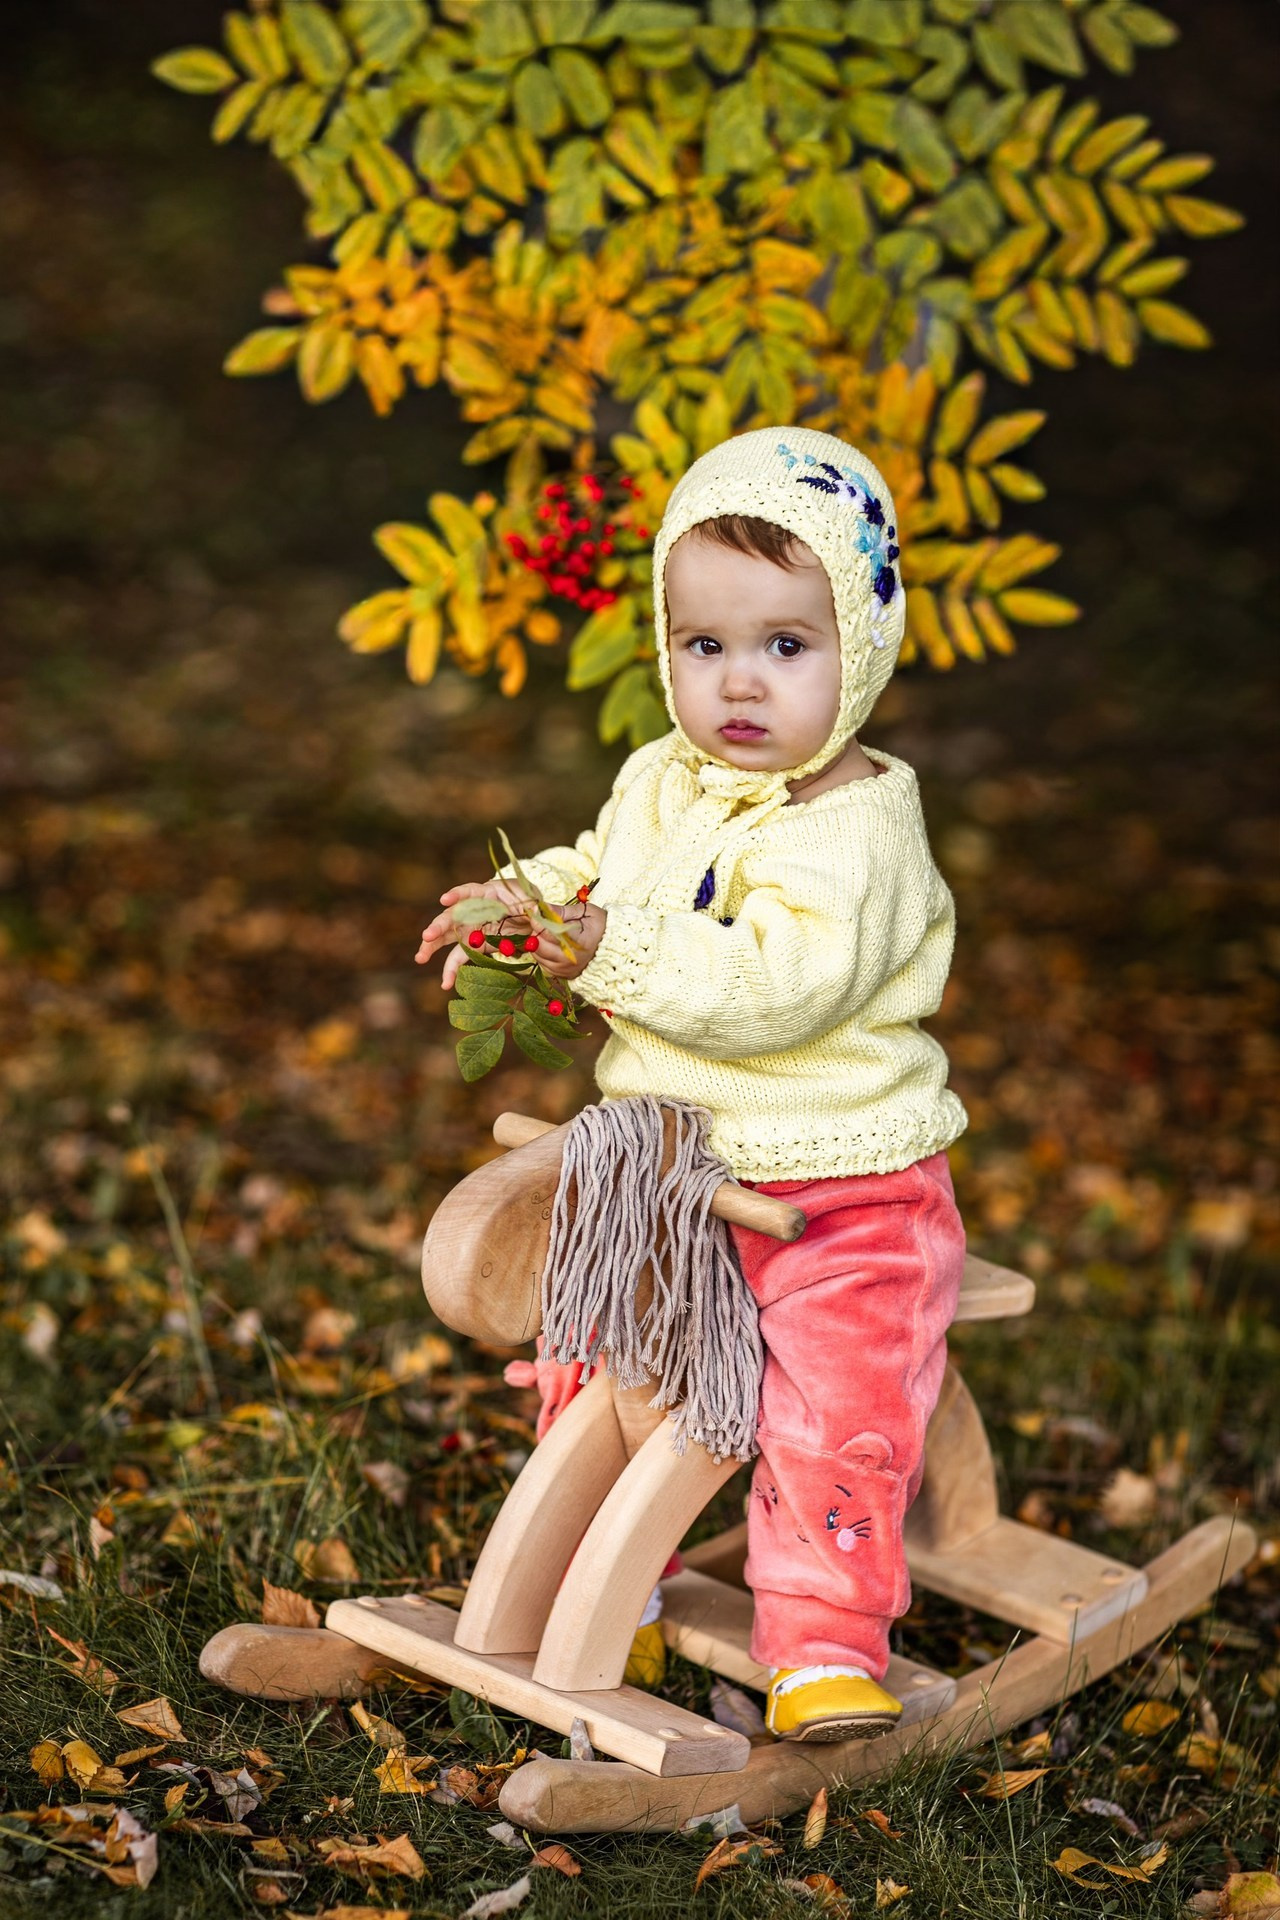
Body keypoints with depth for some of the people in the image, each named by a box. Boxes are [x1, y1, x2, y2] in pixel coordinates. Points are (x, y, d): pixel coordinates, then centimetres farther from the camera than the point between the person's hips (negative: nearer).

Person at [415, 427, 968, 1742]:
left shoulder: (855, 824, -18)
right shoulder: (662, 783, 6)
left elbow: (781, 983, -31)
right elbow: (599, 873, 26)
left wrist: (619, 953, -31)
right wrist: (521, 903, 6)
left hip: (839, 1194, -7)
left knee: (837, 1408, -17)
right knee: (592, 1353, 10)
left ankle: (825, 1644, -4)